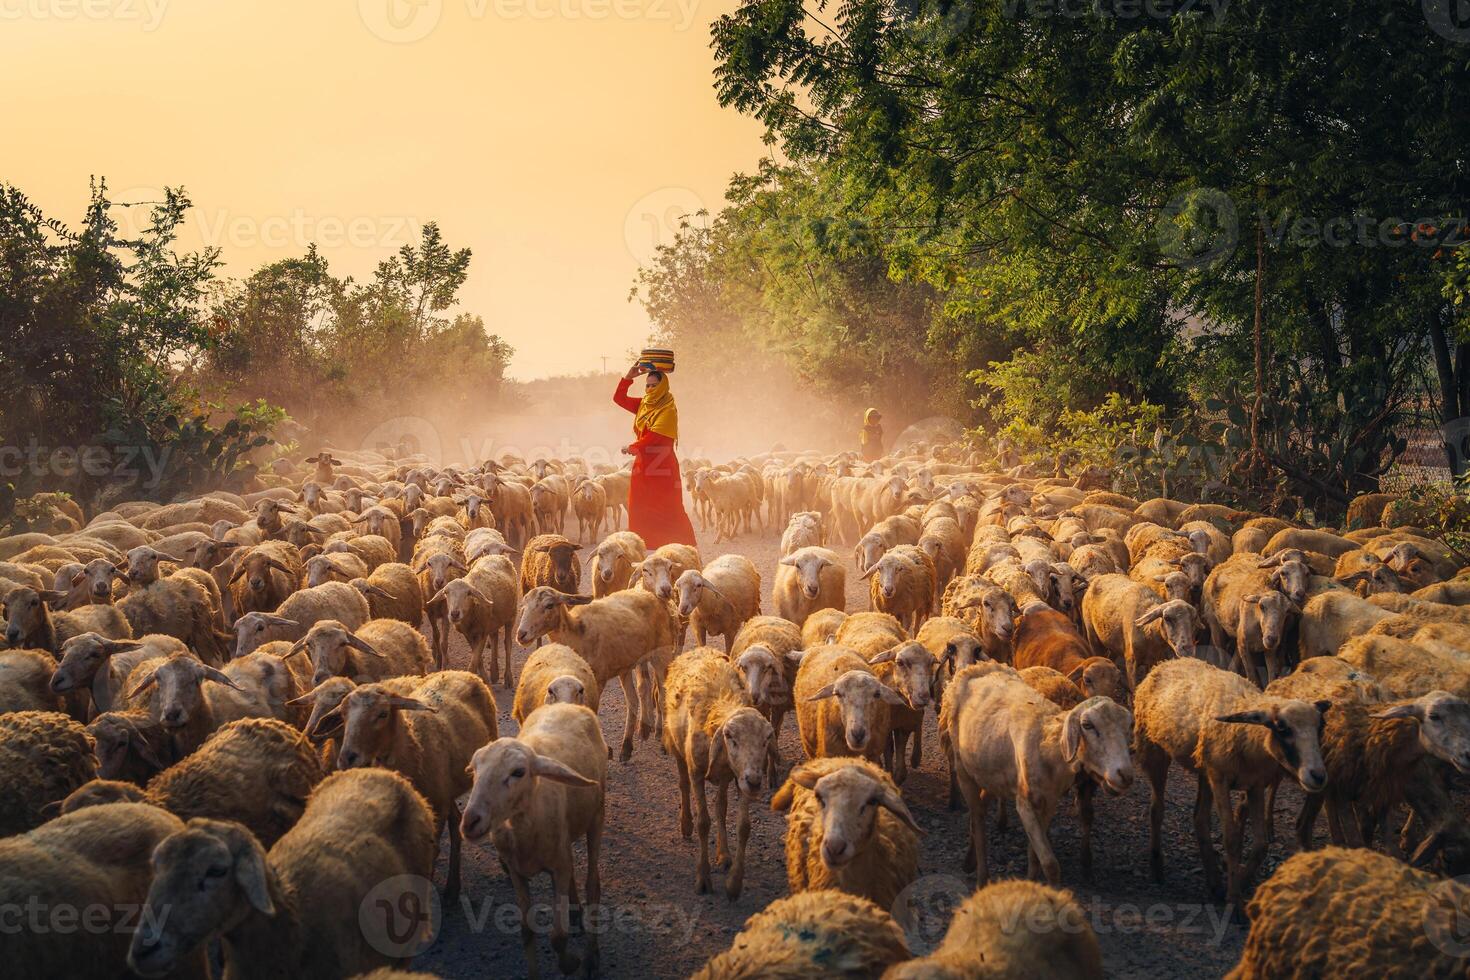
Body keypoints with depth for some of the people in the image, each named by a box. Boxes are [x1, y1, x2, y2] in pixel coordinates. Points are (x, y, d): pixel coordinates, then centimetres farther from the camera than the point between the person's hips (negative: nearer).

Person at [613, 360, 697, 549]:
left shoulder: (668, 409, -9)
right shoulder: (643, 405, 13)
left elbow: (655, 435, -18)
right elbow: (618, 398, 15)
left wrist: (633, 447, -10)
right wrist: (628, 377, 3)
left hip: (662, 466, -7)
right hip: (643, 464, 7)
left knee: (668, 509, -8)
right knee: (638, 508, 4)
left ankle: (685, 545, -5)